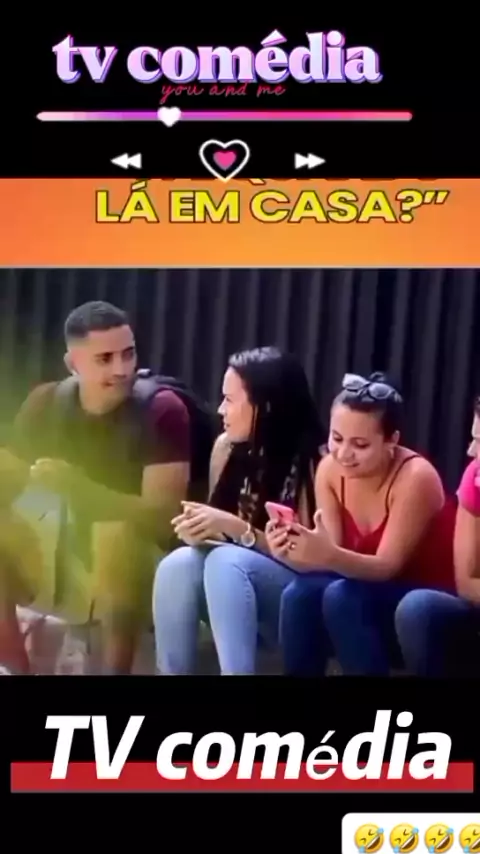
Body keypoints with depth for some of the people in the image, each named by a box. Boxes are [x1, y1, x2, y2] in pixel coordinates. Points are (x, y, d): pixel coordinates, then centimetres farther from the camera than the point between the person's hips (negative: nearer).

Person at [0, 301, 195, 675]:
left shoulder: (160, 410, -18)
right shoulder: (46, 404, -4)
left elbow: (161, 516, -26)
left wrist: (74, 485, -36)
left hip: (145, 563, -5)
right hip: (74, 558, 5)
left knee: (115, 534, -36)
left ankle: (115, 668, -28)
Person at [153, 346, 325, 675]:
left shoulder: (312, 460, -16)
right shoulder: (227, 448, 2)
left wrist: (235, 528, -23)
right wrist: (200, 531, -12)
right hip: (236, 592, 5)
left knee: (225, 562, -34)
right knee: (177, 566, -26)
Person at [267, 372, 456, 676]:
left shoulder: (416, 478, -23)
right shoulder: (330, 470, -6)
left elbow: (387, 566, -23)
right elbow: (334, 554, -10)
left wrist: (330, 556, -41)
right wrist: (296, 549, -32)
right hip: (371, 594, 5)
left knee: (341, 597, -30)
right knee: (300, 594, -24)